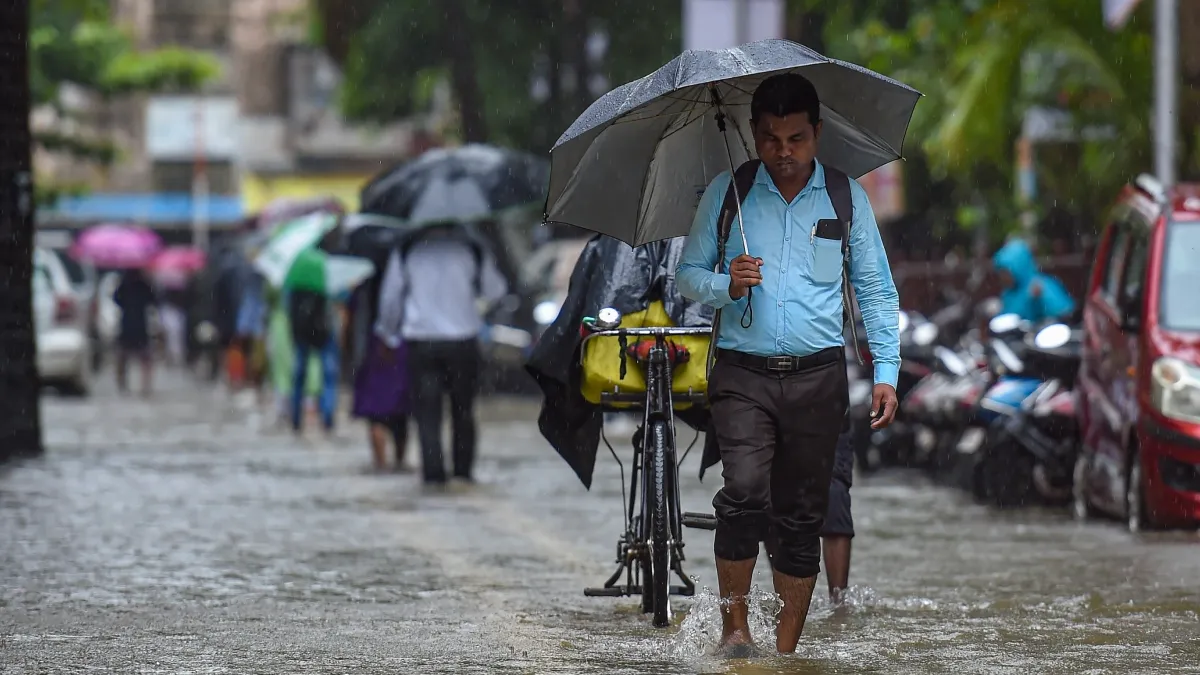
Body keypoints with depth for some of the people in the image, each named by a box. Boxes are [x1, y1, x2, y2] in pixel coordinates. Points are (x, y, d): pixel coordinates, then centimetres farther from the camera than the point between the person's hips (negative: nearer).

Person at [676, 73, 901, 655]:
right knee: (745, 491, -21)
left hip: (817, 374, 1)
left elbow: (876, 290, 12)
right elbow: (687, 274, 12)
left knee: (802, 516, 3)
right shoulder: (725, 193, 6)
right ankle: (733, 626, -9)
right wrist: (725, 287, -11)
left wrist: (886, 372, 4)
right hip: (742, 373, -1)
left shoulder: (846, 197, 8)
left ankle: (786, 650, 10)